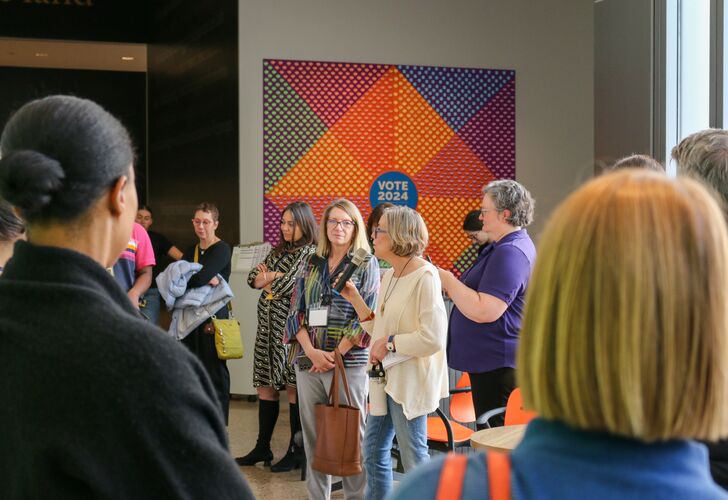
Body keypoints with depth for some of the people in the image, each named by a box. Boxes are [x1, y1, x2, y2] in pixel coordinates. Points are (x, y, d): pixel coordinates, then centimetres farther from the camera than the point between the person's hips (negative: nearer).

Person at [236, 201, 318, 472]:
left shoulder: (310, 253, -7)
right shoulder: (278, 251, 18)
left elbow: (286, 286, -15)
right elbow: (253, 278, 11)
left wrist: (269, 279, 3)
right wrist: (276, 277, -7)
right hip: (267, 325, 7)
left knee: (293, 387, -3)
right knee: (265, 385, 9)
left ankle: (296, 451, 5)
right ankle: (262, 447, 18)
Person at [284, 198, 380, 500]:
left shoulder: (366, 264, 2)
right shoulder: (310, 264, 13)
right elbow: (297, 310, 8)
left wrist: (335, 355, -12)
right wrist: (311, 351, -8)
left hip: (349, 361, -4)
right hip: (308, 360, 4)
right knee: (312, 433, 7)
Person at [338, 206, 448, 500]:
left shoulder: (425, 277, -17)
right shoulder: (389, 276, 11)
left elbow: (433, 338, -23)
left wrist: (390, 343, -17)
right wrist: (355, 299, 7)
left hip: (410, 379, -9)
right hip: (385, 376, 9)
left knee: (413, 457, 1)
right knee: (373, 451, 16)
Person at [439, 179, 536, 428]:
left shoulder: (509, 253, -20)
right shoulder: (505, 247, 16)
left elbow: (484, 311, -27)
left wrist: (449, 281, -15)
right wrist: (452, 287, 11)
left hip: (498, 365, -11)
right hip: (493, 361, 11)